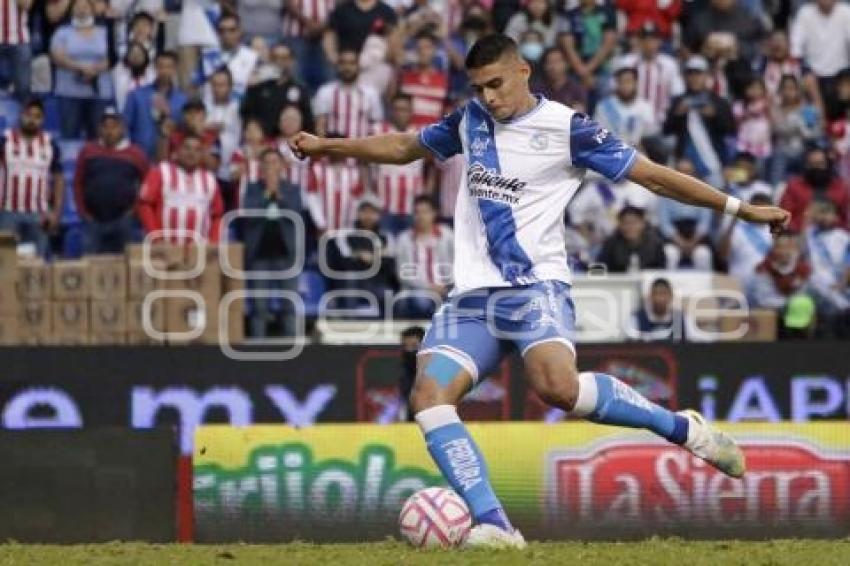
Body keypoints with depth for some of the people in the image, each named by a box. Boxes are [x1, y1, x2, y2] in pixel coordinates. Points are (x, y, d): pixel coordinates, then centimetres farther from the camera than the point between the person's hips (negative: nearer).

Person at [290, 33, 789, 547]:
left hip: (535, 287, -6)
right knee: (429, 397, -17)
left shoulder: (566, 127, -4)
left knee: (558, 386, -34)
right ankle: (494, 525, -22)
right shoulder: (470, 120, 14)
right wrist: (324, 145, 32)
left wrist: (739, 208, -4)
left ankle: (685, 429, -15)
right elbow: (403, 148, 31)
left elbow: (653, 175, -2)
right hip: (472, 294, 6)